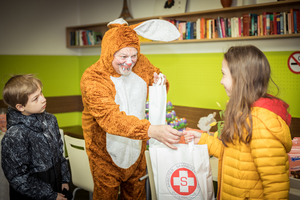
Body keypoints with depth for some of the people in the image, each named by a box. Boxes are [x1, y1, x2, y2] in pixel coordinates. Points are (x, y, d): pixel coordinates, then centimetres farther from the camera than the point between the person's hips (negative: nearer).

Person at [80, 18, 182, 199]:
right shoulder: (92, 79, -26)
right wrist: (152, 131, -54)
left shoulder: (141, 64, -8)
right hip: (106, 156, -4)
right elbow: (110, 117, -41)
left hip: (136, 149, 5)